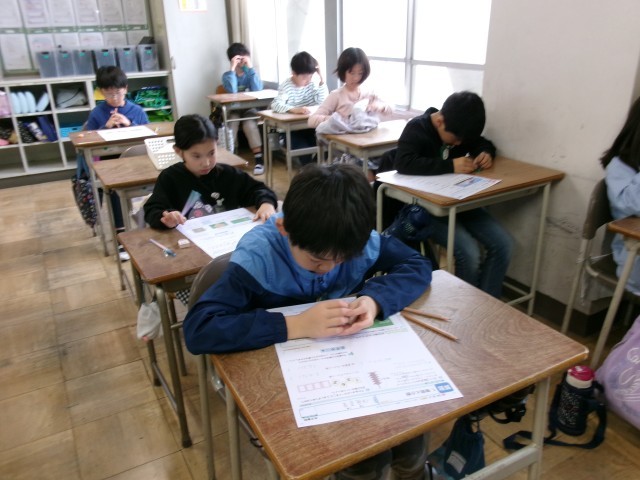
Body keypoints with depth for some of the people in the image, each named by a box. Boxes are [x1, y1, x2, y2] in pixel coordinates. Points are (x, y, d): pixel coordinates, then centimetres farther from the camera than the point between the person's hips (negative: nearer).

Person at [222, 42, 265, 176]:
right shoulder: (227, 75, -1)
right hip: (233, 109, 0)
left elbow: (258, 89, -19)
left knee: (249, 124, -30)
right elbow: (232, 90, -23)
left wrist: (250, 67, -19)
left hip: (249, 108, 0)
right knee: (232, 123, -30)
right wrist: (233, 68, -22)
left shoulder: (251, 73, 2)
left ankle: (259, 158, -26)